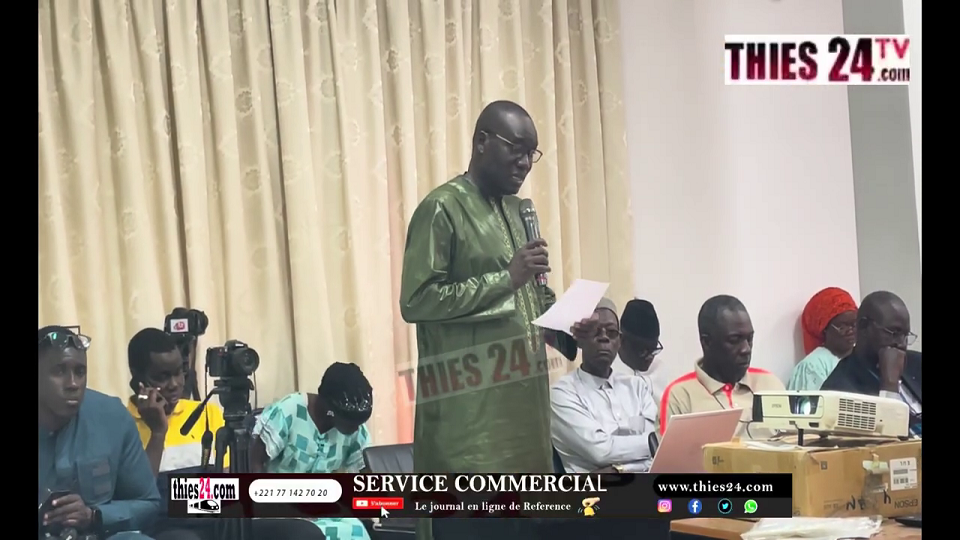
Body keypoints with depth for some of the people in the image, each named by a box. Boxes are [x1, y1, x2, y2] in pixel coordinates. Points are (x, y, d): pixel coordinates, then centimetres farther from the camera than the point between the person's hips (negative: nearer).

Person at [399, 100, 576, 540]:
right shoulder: (443, 209, -8)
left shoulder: (517, 210, 17)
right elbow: (416, 301, -16)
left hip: (520, 402, 8)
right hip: (468, 411, -8)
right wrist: (506, 278, -18)